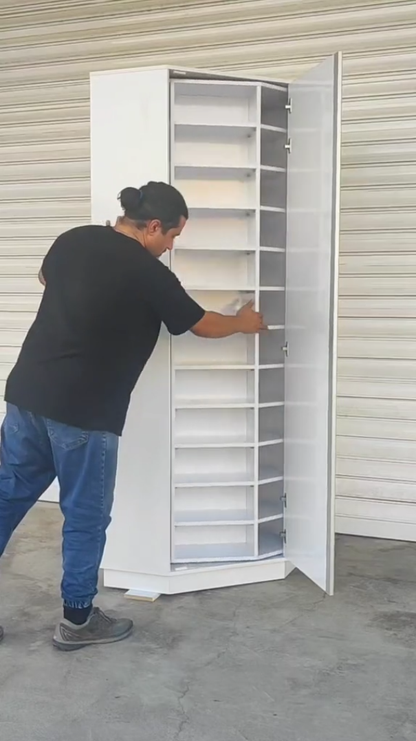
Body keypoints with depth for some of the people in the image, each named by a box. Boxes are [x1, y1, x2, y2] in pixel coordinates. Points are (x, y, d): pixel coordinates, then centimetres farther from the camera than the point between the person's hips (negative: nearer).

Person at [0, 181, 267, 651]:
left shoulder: (73, 240, 7)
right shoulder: (149, 275, -10)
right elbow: (203, 326, 4)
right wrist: (244, 323, 23)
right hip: (83, 412, -7)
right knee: (86, 516, 9)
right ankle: (77, 620, 22)